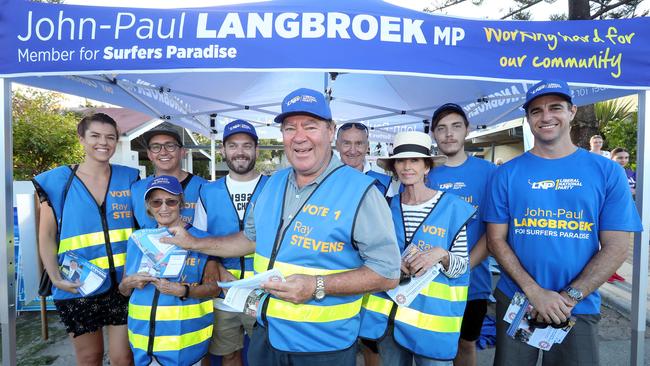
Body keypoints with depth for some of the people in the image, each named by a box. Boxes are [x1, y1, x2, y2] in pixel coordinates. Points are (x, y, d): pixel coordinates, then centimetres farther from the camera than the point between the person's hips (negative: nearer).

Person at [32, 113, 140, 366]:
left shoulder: (129, 178, 3)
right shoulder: (57, 181, -2)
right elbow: (47, 236, 2)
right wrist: (55, 277, -11)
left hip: (123, 283, 1)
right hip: (78, 288, -1)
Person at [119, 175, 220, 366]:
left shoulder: (200, 239, -7)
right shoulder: (137, 239, 4)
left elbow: (213, 287, -7)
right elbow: (124, 290, 12)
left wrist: (183, 291, -22)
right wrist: (130, 282, -10)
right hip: (143, 338, 4)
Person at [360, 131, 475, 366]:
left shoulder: (452, 208, -8)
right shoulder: (388, 206, 1)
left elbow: (461, 268, -3)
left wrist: (441, 255, -23)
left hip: (433, 314, -3)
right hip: (388, 313, 3)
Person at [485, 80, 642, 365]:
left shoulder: (607, 171, -1)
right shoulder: (507, 173, -2)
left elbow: (616, 247, -4)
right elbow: (496, 240, -3)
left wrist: (569, 296, -13)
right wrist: (535, 291, -14)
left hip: (579, 308, 0)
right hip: (515, 301, 1)